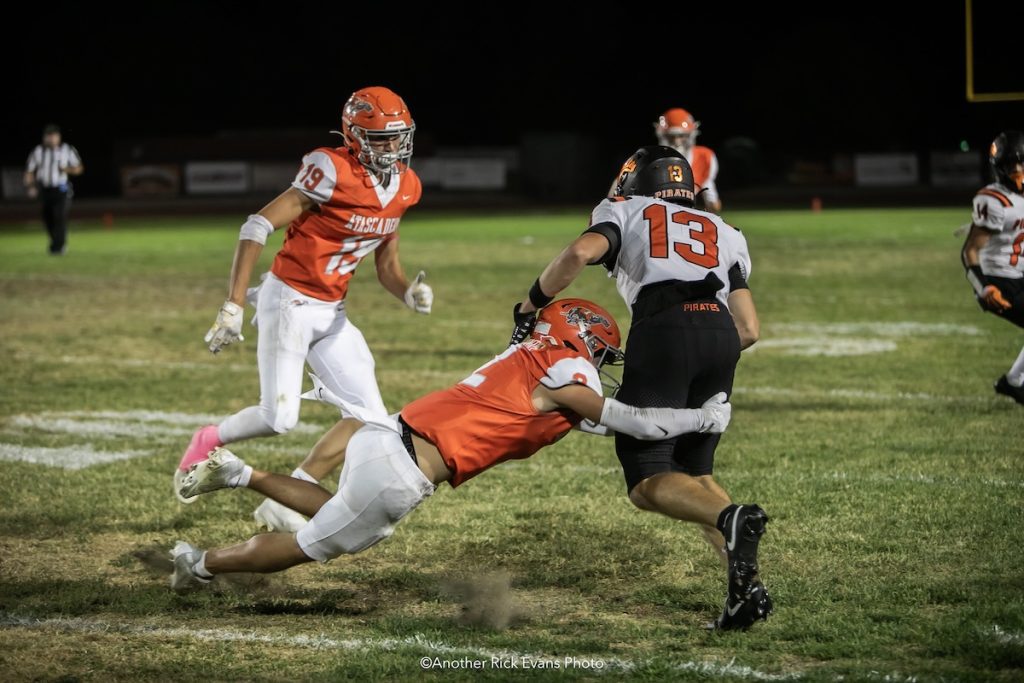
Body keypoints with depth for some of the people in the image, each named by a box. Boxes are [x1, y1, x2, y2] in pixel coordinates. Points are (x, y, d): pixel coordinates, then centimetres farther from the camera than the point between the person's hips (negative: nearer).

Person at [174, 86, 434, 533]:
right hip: (289, 301, -8)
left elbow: (387, 269, 13)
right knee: (279, 418, -12)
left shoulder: (402, 188, 3)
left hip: (332, 313, 8)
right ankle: (207, 443, 20)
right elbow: (257, 227, -22)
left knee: (369, 416, -1)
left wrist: (409, 293, -11)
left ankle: (284, 504, 7)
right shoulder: (334, 173, -20)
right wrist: (233, 306, -26)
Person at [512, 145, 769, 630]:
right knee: (693, 474, 19)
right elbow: (750, 329, 22)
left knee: (647, 483, -1)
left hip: (662, 330, -4)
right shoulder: (722, 233, 34)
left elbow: (581, 252, 1)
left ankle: (732, 518, -31)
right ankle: (746, 584, -1)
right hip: (721, 335, 4)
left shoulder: (625, 212, 25)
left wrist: (531, 306, 13)